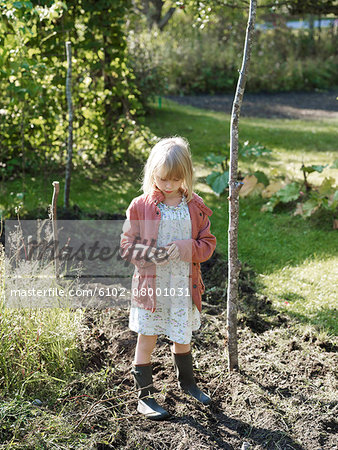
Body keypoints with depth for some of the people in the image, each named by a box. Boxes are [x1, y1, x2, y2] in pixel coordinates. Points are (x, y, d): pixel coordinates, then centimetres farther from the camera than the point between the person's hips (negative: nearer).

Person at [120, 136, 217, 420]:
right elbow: (127, 245, -2)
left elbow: (208, 243, 4)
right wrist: (149, 254, -21)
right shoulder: (140, 206, -6)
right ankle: (145, 395, 19)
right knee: (147, 339, 6)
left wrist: (186, 248, -16)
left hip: (184, 285, 2)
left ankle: (187, 381, 42)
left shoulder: (196, 207, 1)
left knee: (182, 338, 17)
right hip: (150, 284, -2)